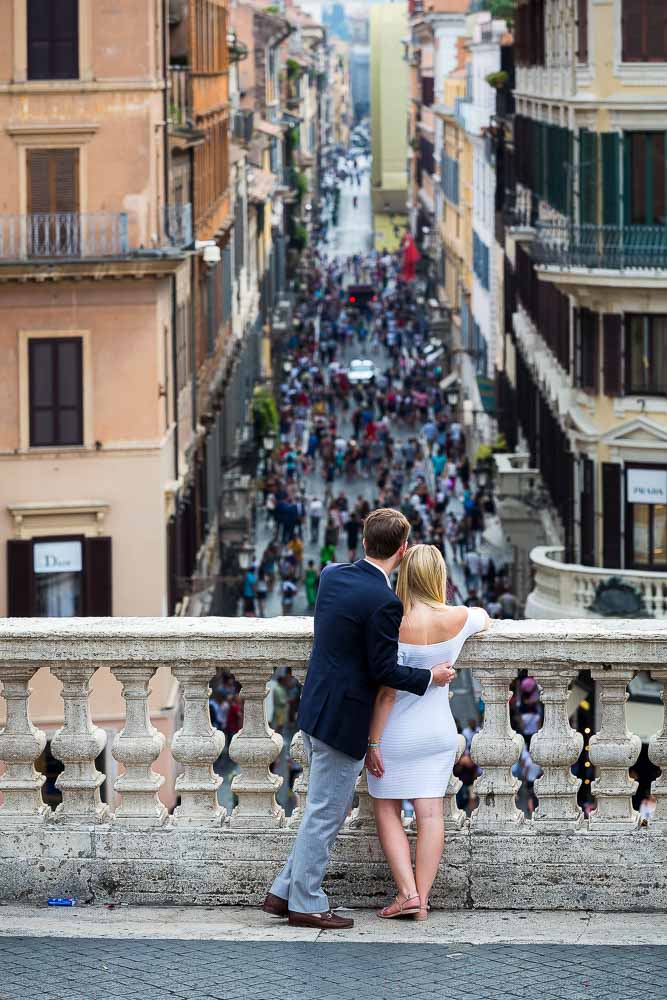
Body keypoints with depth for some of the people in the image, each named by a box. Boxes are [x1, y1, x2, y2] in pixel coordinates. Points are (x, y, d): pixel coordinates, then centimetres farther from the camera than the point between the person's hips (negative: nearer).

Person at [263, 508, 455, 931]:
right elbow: (384, 671, -16)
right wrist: (431, 677, -2)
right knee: (325, 814, 1)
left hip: (317, 710, 9)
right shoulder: (384, 602, -20)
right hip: (344, 720, -9)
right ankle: (306, 904, 9)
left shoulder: (332, 575, 4)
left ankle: (285, 891, 20)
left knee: (330, 809, 19)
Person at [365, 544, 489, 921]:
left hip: (397, 733, -4)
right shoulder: (458, 619, -7)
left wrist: (373, 742, -13)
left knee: (387, 811, 8)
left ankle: (408, 893, -5)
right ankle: (423, 898, 2)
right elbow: (484, 617, 19)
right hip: (439, 731, 4)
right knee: (431, 813, 4)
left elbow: (387, 692, -19)